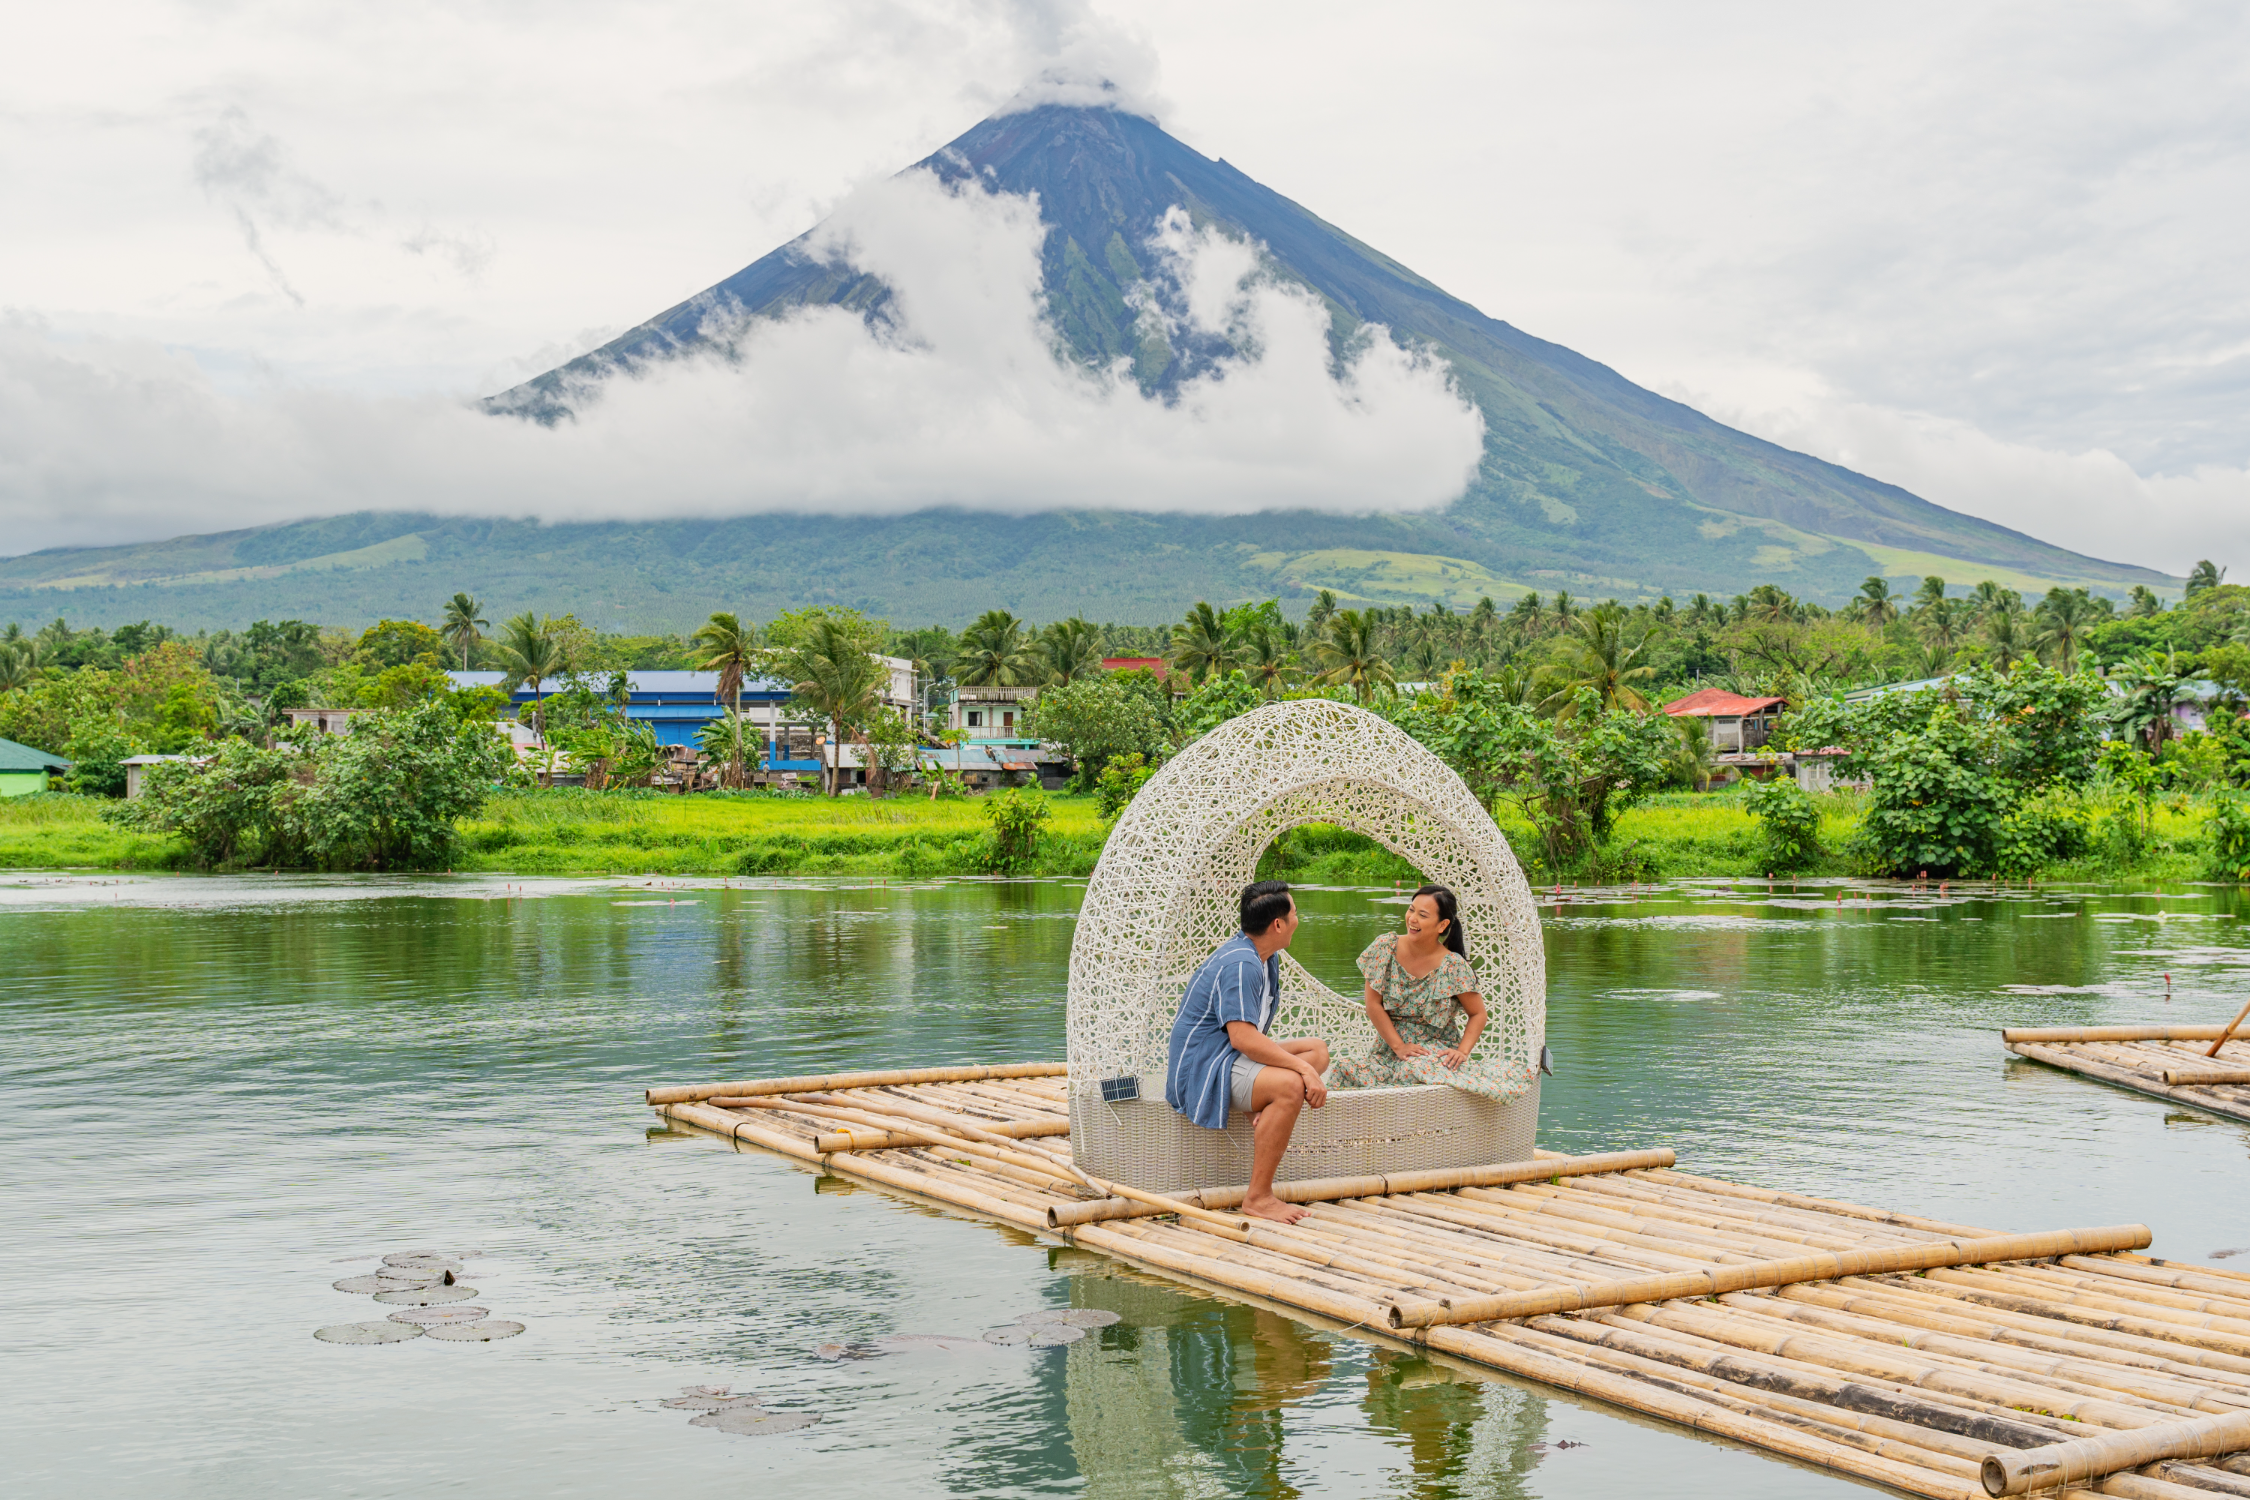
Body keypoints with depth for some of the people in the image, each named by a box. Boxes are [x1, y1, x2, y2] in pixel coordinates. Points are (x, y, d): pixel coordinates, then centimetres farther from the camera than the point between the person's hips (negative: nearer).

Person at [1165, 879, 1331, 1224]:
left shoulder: (1266, 956, 12)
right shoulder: (1240, 965, -21)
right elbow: (1243, 1038, -30)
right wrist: (1304, 1070, -27)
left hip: (1232, 1055, 11)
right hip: (1203, 1068, -11)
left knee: (1317, 1050, 8)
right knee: (1290, 1085, -31)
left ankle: (1263, 1109, -11)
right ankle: (1258, 1197, -26)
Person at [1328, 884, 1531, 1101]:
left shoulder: (1453, 967, -10)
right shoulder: (1386, 948, -4)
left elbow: (1478, 1014, -1)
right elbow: (1373, 1005, -5)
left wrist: (1462, 1052, -17)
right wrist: (1399, 1046, -14)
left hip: (1437, 1049, -3)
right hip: (1389, 1049, 3)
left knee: (1417, 1069, -39)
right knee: (1349, 1072, -27)